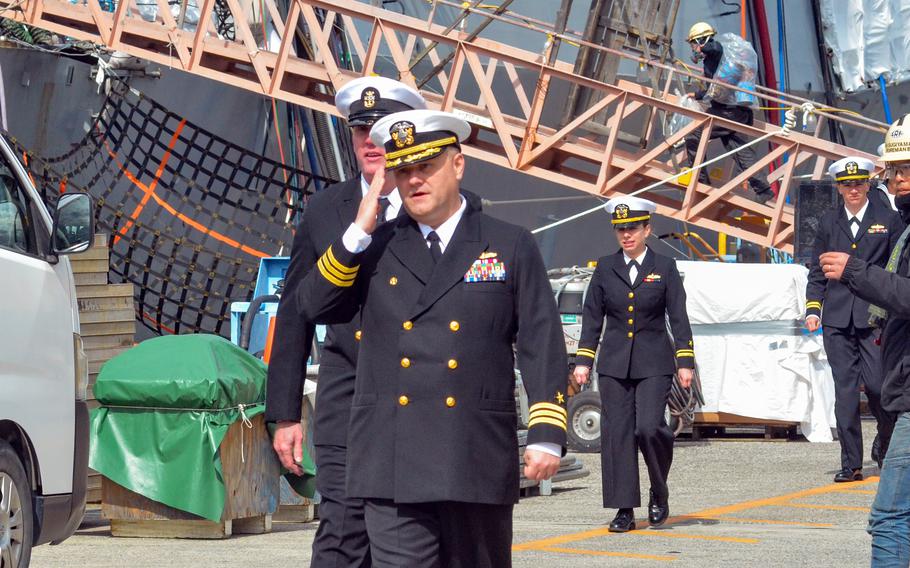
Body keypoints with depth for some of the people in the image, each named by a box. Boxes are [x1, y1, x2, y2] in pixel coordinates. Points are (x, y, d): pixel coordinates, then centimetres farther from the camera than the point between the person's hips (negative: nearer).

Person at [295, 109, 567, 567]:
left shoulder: (511, 247, 7)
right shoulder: (376, 249, 13)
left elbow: (541, 345, 2)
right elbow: (313, 306, 4)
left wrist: (546, 435, -8)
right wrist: (359, 233, -3)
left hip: (477, 460, -1)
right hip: (393, 461, 1)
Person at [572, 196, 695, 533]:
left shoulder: (665, 268, 3)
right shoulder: (605, 268, 8)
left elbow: (679, 318, 3)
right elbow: (593, 317, 11)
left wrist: (685, 362, -3)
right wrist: (583, 360, 5)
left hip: (654, 363, -2)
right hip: (614, 363, 2)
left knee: (649, 427, -16)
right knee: (617, 433, -2)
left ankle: (659, 493, 10)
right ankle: (624, 510, 3)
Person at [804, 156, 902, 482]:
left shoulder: (888, 220, 5)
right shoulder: (828, 223, 12)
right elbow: (817, 271, 15)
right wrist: (812, 308, 3)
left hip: (874, 318, -3)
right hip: (837, 319, 3)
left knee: (877, 385, -9)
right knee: (845, 390, 1)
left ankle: (885, 443, 19)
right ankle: (851, 463, 5)